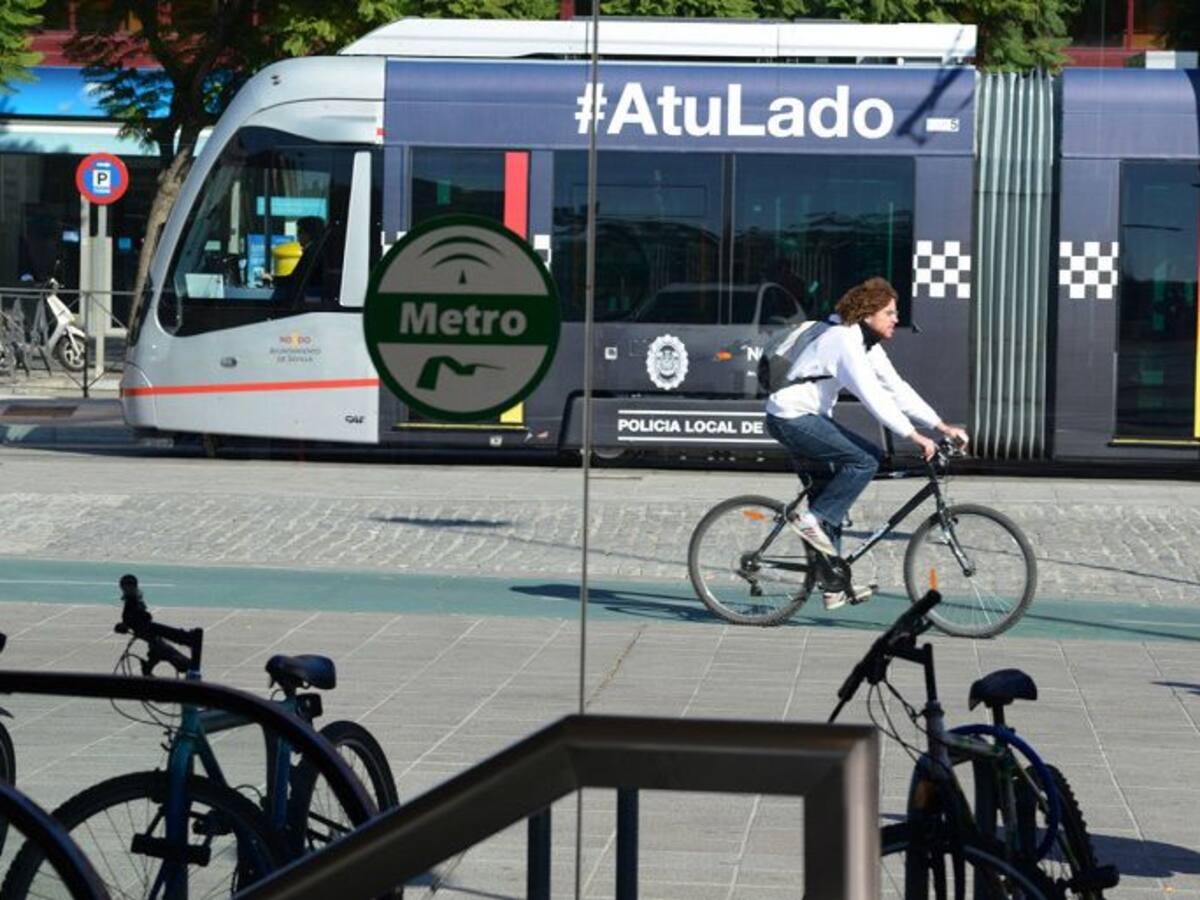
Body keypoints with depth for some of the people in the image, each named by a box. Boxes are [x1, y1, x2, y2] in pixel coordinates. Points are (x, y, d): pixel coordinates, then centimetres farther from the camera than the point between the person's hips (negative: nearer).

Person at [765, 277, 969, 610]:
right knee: (864, 461, -21)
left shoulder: (868, 345, 11)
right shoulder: (844, 341, -20)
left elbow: (897, 389, 10)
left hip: (808, 418, 11)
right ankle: (813, 519, -13)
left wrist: (942, 426, 2)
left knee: (829, 490, 10)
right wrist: (915, 436, -27)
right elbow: (873, 397, -27)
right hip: (791, 417, -11)